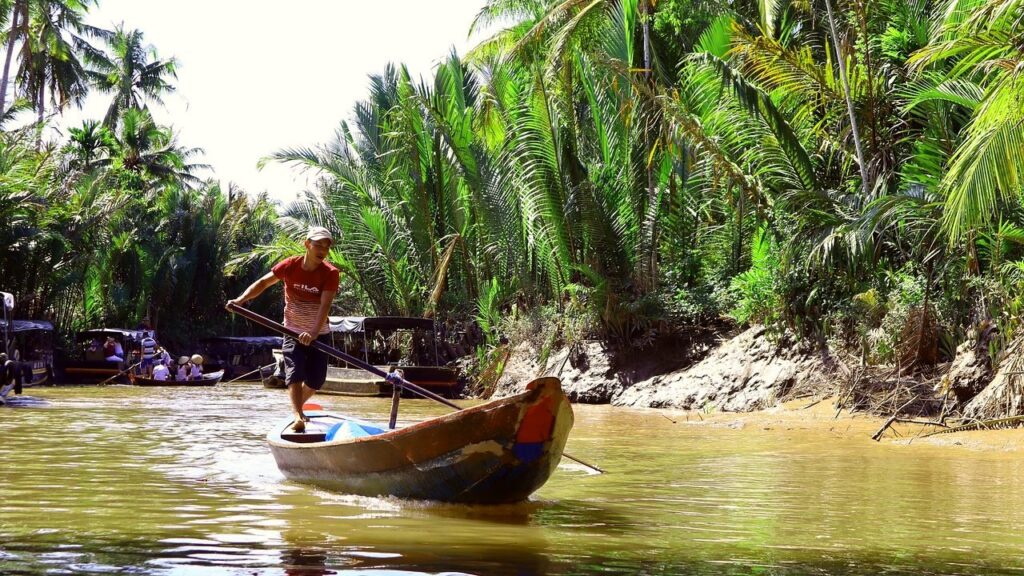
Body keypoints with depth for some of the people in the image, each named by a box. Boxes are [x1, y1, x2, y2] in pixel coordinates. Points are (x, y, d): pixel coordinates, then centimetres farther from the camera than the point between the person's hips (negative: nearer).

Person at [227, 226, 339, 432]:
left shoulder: (330, 273, -16)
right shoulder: (289, 266, -11)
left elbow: (325, 305, -27)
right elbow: (263, 283, -4)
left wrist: (313, 333, -41)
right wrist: (241, 299, -21)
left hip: (319, 334, 1)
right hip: (293, 332, 0)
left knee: (315, 382, 6)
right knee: (294, 374, -19)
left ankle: (297, 407, 35)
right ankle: (298, 417, -26)